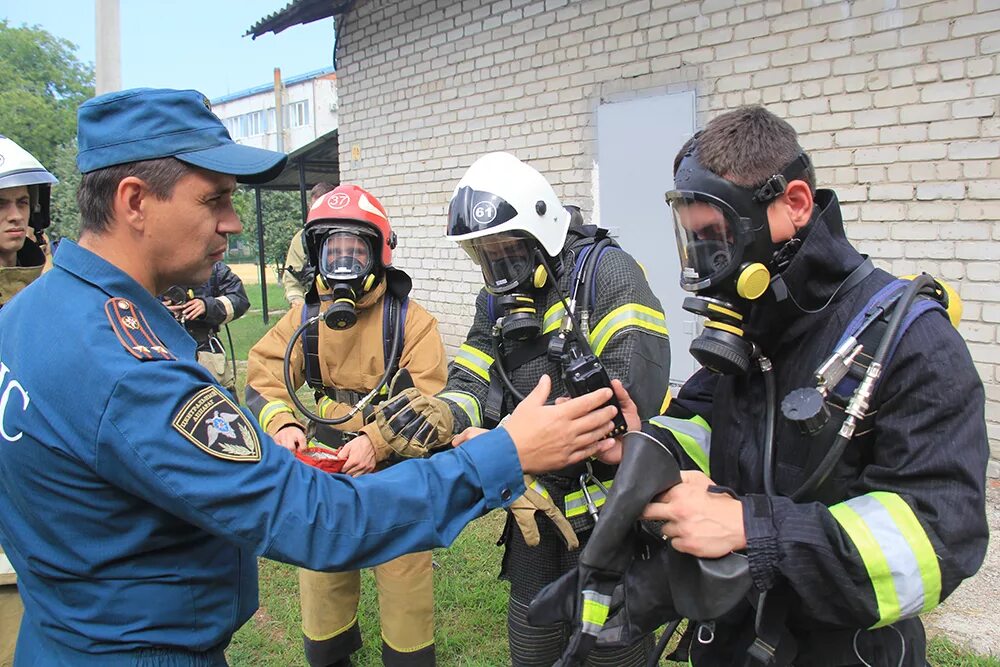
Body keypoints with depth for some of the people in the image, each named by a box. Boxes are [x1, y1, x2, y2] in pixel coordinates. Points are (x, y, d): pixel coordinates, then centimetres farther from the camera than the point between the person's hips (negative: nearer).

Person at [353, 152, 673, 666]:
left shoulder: (604, 272, -14)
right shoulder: (496, 303, 8)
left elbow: (636, 386, -28)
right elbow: (470, 387, 1)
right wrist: (437, 415, -25)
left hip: (609, 508, -6)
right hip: (537, 510, 6)